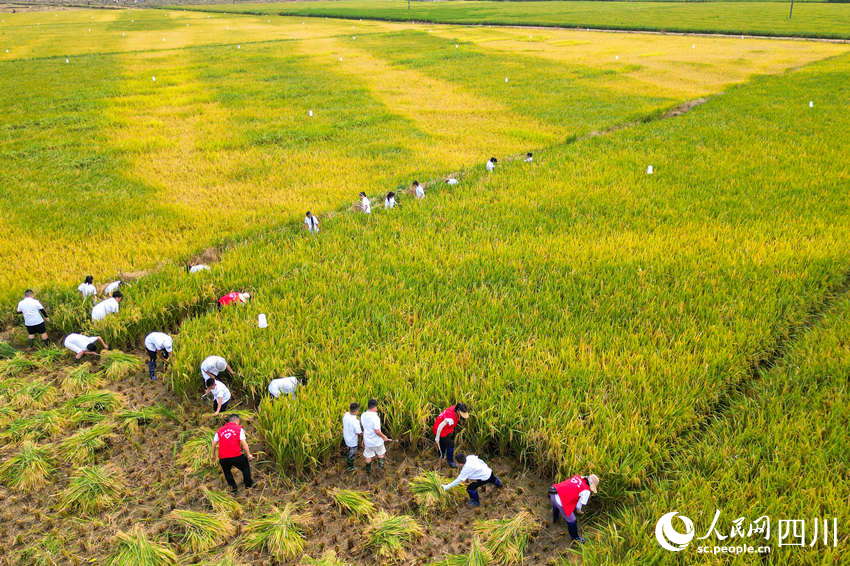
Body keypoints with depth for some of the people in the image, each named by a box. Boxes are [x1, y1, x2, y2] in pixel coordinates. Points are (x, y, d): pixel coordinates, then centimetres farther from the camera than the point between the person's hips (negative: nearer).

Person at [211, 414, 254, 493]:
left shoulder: (219, 430, 17)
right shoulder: (239, 429, 6)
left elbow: (214, 443, 17)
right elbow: (243, 442, -3)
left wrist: (213, 455, 29)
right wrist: (248, 454, 1)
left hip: (223, 458, 3)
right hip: (236, 456, -3)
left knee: (227, 471, 29)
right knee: (245, 467, 22)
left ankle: (233, 487, 24)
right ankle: (248, 484, 29)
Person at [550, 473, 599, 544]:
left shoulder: (577, 477, 13)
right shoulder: (586, 491, -5)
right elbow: (579, 505, 2)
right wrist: (579, 511, 25)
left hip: (552, 493, 8)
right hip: (560, 501, -8)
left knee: (556, 506, 42)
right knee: (571, 520, 14)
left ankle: (555, 519, 71)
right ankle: (575, 537, 35)